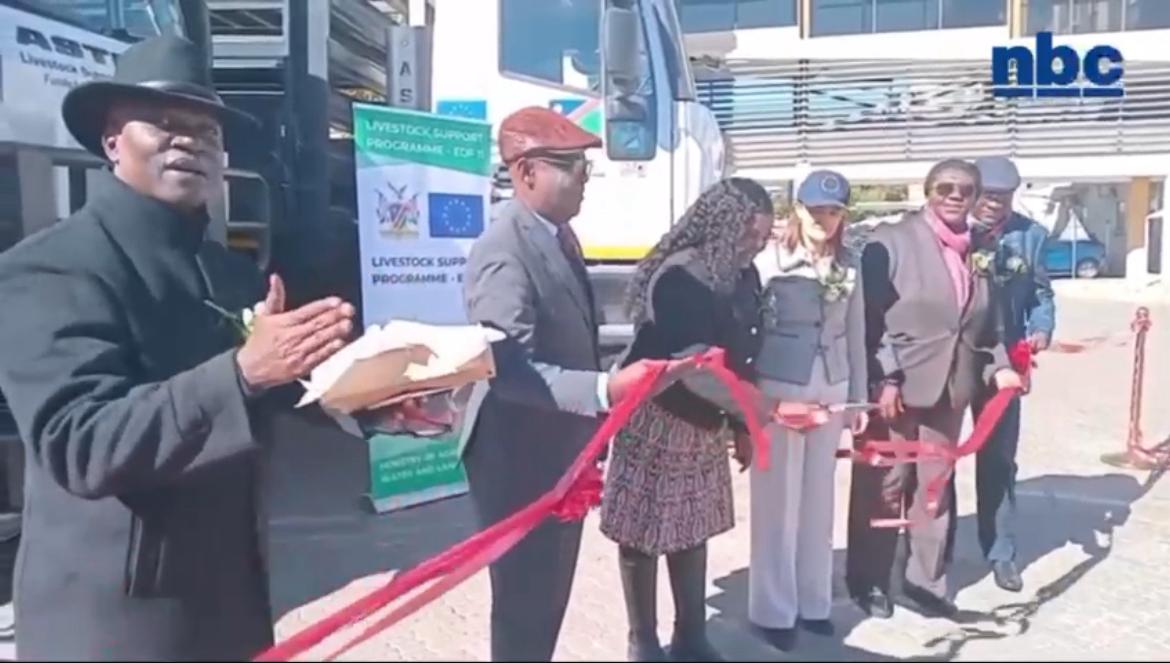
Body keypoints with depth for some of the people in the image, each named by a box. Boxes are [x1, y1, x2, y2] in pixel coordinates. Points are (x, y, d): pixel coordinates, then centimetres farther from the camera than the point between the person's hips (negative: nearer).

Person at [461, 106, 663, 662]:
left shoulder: (560, 235, 6)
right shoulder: (504, 249, -24)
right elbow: (509, 368, -33)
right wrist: (606, 390, -43)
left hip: (562, 453, 9)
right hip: (520, 461, -9)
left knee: (550, 594, 23)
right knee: (524, 600, 9)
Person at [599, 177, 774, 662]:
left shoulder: (743, 276, 2)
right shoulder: (680, 277, -22)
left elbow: (742, 353, 8)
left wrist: (740, 425, 12)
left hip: (705, 424, 7)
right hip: (658, 420, -7)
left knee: (695, 530, 15)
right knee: (645, 533, 5)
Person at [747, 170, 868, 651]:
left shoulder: (849, 266, 6)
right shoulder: (771, 261, -9)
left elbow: (855, 335, 11)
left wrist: (859, 398, 10)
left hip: (831, 389, 5)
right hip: (779, 388, -5)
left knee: (818, 498, 13)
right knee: (778, 500, 3)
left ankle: (813, 600, 27)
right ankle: (774, 609, 16)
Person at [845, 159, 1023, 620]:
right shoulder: (891, 239, -7)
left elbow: (987, 321, 14)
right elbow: (871, 317, -12)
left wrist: (1000, 366, -1)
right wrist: (885, 378, -17)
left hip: (950, 386, 5)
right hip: (894, 385, -5)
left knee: (937, 484, 14)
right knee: (884, 485, 5)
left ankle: (926, 579, 29)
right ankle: (868, 579, 22)